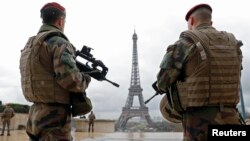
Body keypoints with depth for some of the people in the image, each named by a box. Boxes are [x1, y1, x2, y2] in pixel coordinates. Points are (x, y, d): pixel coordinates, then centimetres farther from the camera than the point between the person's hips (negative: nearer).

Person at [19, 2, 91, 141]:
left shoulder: (30, 45, 14)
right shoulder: (58, 42, -13)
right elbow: (69, 78, -25)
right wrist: (85, 79, -5)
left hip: (36, 115, 9)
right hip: (54, 116, -8)